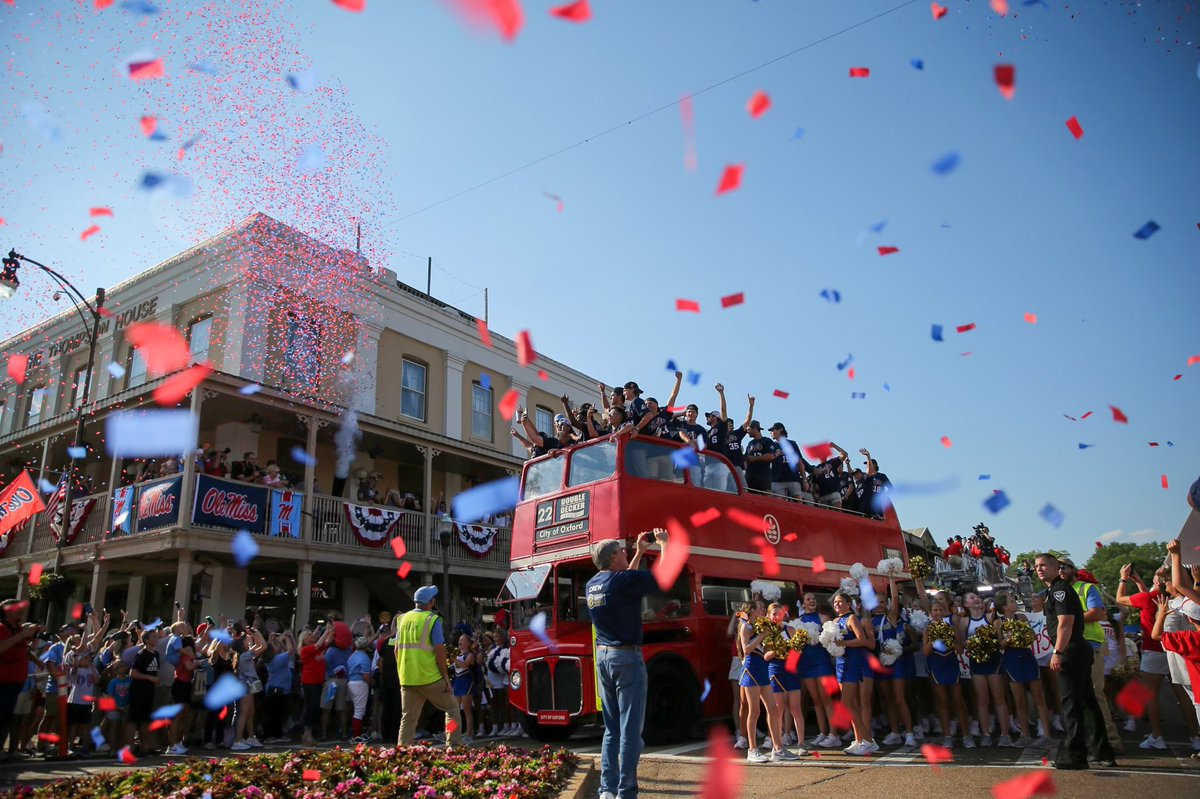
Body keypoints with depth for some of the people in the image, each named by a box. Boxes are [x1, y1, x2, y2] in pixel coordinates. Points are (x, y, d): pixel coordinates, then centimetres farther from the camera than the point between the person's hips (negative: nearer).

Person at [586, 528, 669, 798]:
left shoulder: (592, 585, 9)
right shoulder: (623, 580, -15)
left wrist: (639, 553, 29)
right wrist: (663, 543, 6)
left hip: (603, 657, 8)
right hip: (627, 658, -8)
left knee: (612, 728, 14)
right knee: (630, 729, -1)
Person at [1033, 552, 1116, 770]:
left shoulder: (1060, 588, -12)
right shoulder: (1056, 589, 19)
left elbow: (1065, 623, -22)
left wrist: (1058, 652, -23)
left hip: (1071, 652, -10)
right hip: (1079, 651, 10)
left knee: (1071, 704, -6)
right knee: (1088, 702, 14)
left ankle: (1074, 754, -3)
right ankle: (1102, 752, 21)